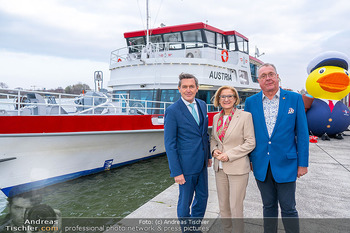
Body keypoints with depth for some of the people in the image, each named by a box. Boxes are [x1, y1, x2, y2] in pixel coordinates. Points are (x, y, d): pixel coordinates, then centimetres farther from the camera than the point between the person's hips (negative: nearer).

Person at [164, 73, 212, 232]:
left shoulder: (202, 105, 4)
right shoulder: (172, 111, -16)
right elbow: (169, 144, -15)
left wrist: (208, 155, 15)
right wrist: (176, 172, -16)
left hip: (202, 164, 7)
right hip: (186, 165, -6)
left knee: (202, 198, 19)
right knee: (185, 202, 11)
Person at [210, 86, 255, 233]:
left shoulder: (245, 116, -8)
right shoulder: (216, 117, 7)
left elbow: (250, 143, -10)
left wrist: (229, 155, -16)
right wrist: (214, 150, -4)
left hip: (237, 168, -5)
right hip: (219, 168, 5)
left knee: (235, 207, 3)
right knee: (223, 206, 16)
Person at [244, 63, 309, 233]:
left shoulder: (295, 99, -3)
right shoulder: (251, 102, 2)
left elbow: (302, 133, -2)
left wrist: (303, 163, -4)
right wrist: (248, 159, 5)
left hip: (286, 164, -2)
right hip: (261, 165, 2)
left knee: (288, 209, 9)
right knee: (268, 206, 17)